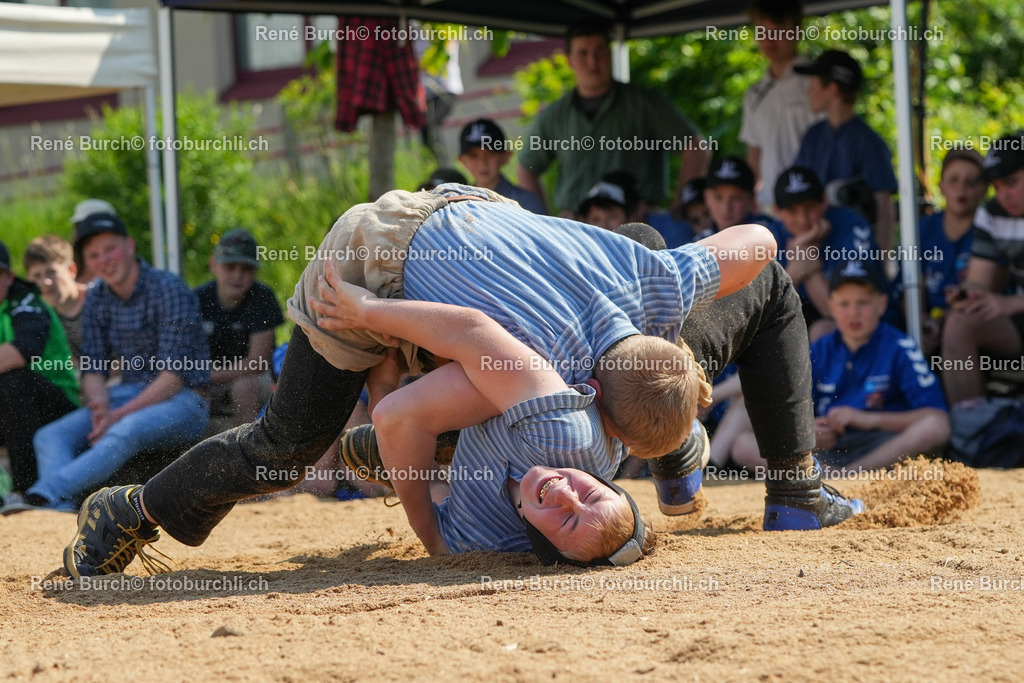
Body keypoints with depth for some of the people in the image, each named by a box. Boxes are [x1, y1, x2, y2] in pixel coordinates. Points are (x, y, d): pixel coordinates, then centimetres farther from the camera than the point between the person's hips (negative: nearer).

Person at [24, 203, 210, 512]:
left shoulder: (168, 290, -12)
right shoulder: (97, 299, 9)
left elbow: (174, 373, -17)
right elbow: (92, 368, 8)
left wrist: (119, 416, -23)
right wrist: (99, 406, -16)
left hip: (182, 402, -7)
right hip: (129, 395, 7)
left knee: (125, 433, -38)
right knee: (49, 437, -17)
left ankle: (44, 492, -54)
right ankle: (61, 509, -45)